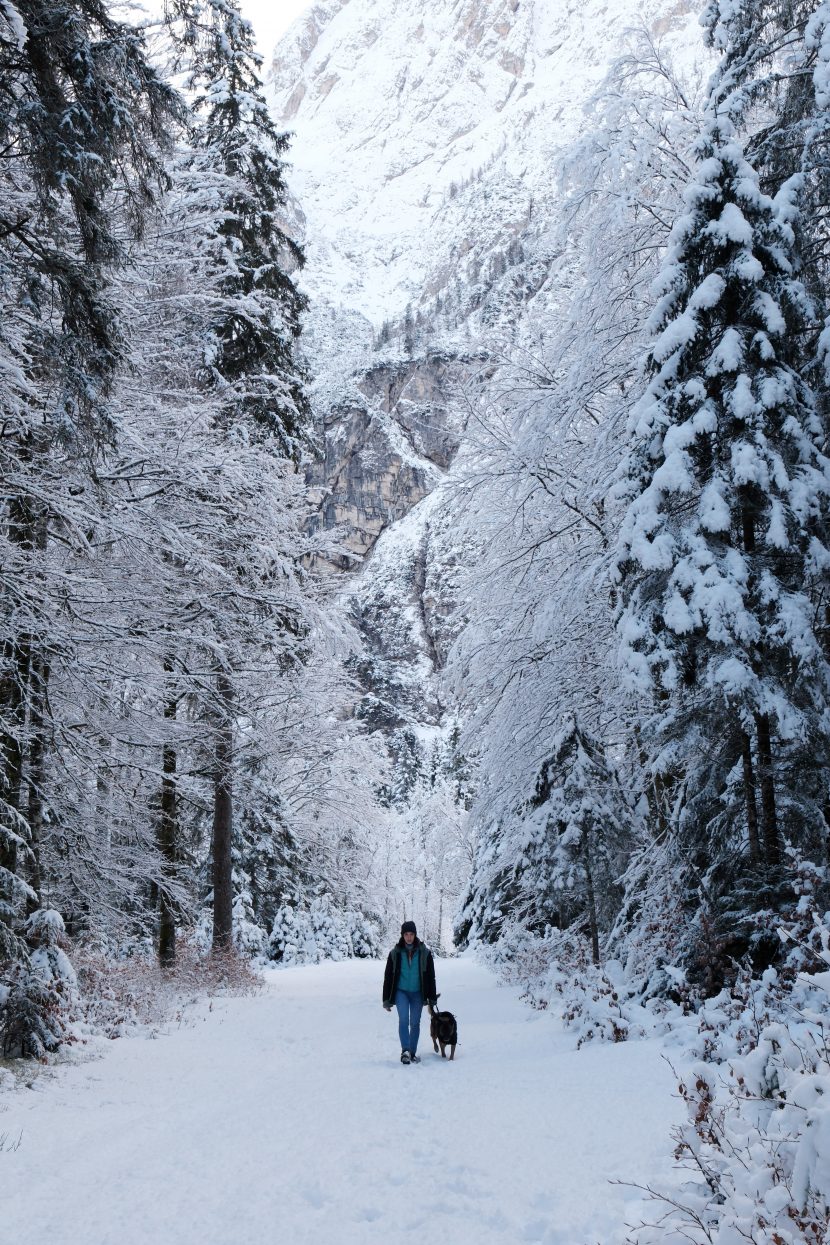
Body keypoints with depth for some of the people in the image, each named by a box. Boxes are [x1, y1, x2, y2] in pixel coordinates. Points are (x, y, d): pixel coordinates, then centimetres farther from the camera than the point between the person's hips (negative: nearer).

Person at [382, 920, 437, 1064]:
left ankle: (413, 1053, 17)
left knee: (415, 1023, 5)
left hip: (418, 993, 1)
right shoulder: (395, 953, -2)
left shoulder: (424, 952, -1)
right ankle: (405, 1051, -23)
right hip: (401, 992, -1)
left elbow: (430, 976, 5)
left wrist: (432, 998, 2)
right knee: (403, 1019, -20)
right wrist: (387, 1000, 2)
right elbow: (388, 977, 4)